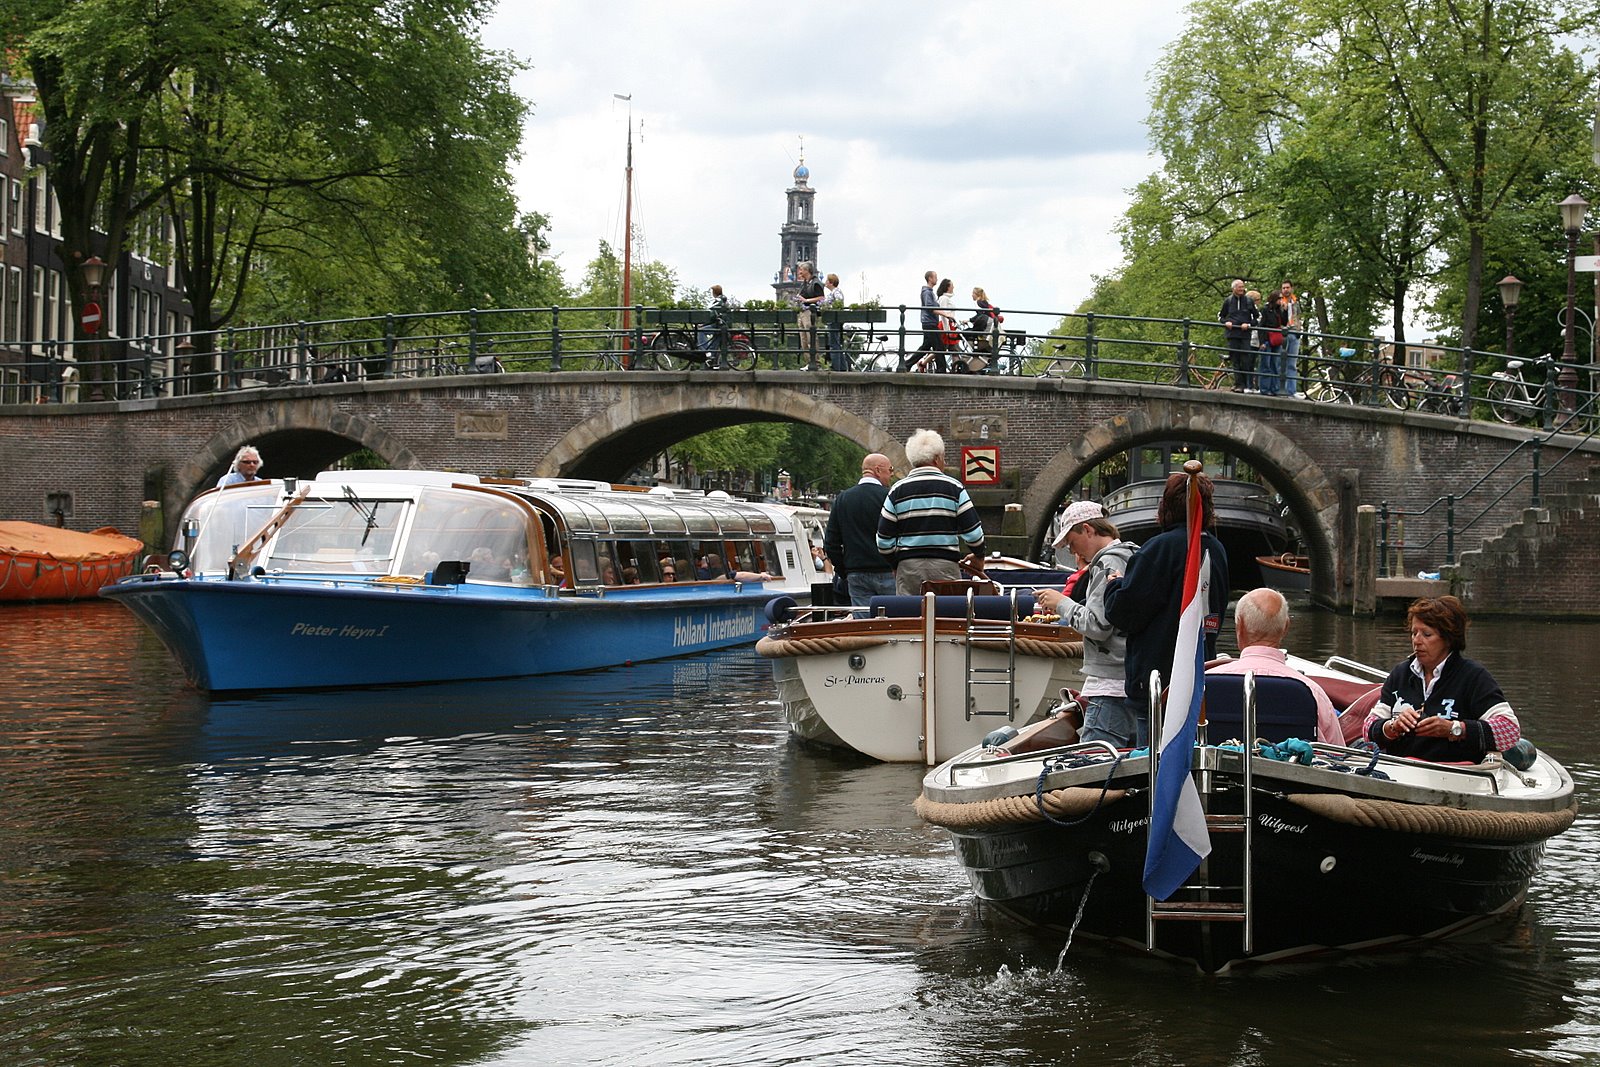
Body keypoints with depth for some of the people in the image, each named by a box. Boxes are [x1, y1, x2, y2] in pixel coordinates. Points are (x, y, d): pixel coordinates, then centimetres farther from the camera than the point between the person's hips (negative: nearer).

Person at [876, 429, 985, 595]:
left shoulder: (897, 490, 5)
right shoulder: (954, 488, 1)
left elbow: (884, 539, 4)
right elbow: (973, 532, 0)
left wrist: (896, 563, 20)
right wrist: (979, 555, 19)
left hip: (908, 568, 2)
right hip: (945, 566, -1)